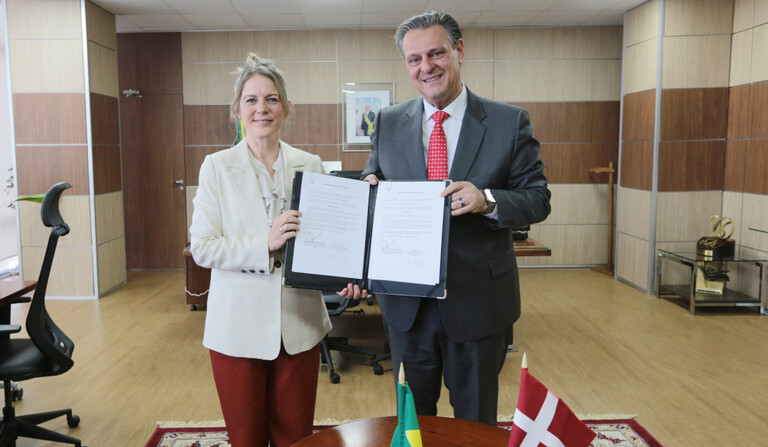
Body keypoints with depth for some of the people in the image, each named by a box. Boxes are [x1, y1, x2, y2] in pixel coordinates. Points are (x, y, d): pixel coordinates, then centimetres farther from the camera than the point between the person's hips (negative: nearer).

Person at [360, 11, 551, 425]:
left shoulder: (510, 122, -6)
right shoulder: (388, 122, 2)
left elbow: (538, 199, -6)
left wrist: (487, 200, -25)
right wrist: (370, 186, -13)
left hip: (479, 301, -2)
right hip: (406, 301, 2)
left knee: (476, 423, 18)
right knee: (411, 418, 21)